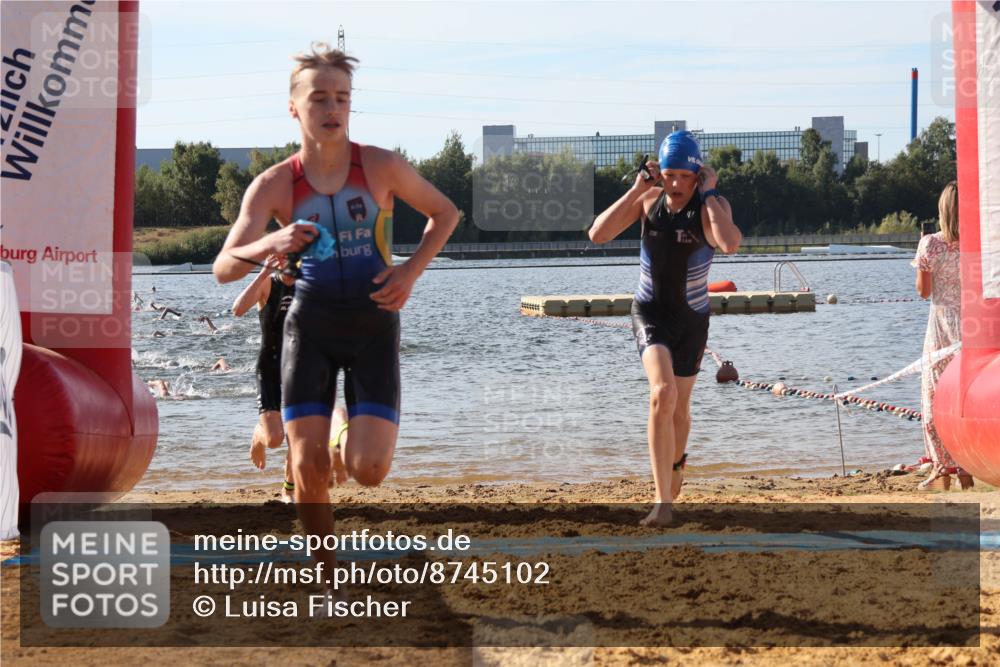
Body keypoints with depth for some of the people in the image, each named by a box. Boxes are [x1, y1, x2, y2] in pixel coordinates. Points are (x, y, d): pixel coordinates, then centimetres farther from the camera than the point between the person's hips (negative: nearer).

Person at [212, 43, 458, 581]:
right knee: (308, 466, -8)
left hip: (374, 321, 0)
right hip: (310, 322, 1)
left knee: (368, 469, -13)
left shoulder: (382, 167, -6)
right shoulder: (274, 185, -5)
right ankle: (327, 578, 13)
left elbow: (445, 213, 11)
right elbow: (223, 268, -11)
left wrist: (412, 270, -5)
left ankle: (362, 433, 25)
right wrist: (269, 245, -32)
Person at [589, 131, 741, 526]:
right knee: (663, 395, -24)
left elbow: (730, 245, -37)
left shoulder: (712, 205, -15)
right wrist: (635, 190, -19)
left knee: (680, 406, 16)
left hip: (692, 318, 1)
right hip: (650, 312, -1)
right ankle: (663, 501, -27)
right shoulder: (649, 199, -7)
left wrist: (708, 194, -28)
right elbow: (598, 235, -15)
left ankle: (675, 462, 50)